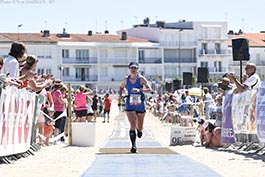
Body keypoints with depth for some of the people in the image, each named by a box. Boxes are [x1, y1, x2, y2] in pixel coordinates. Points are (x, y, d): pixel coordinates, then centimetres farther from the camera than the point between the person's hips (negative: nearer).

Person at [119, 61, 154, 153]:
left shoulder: (141, 79, -8)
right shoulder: (126, 80, 0)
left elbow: (150, 90, -17)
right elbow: (121, 88, 20)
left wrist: (139, 90, -31)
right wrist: (120, 95, 0)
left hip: (140, 105, 0)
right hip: (130, 105, 0)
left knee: (139, 127, 12)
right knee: (132, 125, -15)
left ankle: (139, 129, 51)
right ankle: (133, 145, -9)